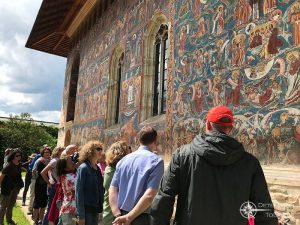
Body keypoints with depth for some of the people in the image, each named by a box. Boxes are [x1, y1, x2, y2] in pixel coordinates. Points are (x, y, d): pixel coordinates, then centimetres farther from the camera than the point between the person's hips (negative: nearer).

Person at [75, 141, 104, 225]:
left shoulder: (97, 168, 9)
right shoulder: (83, 168, -11)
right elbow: (79, 192, -14)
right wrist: (81, 215, -17)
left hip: (96, 209, 7)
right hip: (86, 210, -7)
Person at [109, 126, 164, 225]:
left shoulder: (124, 159, 5)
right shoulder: (156, 161, -10)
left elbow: (112, 190, 0)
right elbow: (149, 195, -20)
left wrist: (118, 215, -5)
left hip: (120, 215, 5)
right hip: (139, 217, -5)